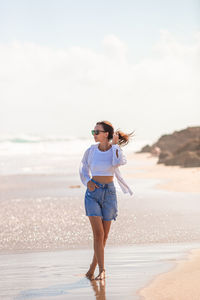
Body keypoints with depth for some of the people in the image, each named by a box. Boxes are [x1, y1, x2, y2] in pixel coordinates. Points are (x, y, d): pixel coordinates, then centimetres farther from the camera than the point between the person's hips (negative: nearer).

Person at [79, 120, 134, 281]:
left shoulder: (115, 150, -2)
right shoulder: (91, 151, 1)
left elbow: (121, 162, -26)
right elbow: (83, 167, 18)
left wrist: (115, 144, -15)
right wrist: (87, 181, 2)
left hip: (109, 193, 1)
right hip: (93, 192, 0)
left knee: (104, 235, 6)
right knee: (98, 233, -13)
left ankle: (92, 268, 21)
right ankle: (102, 270, -11)